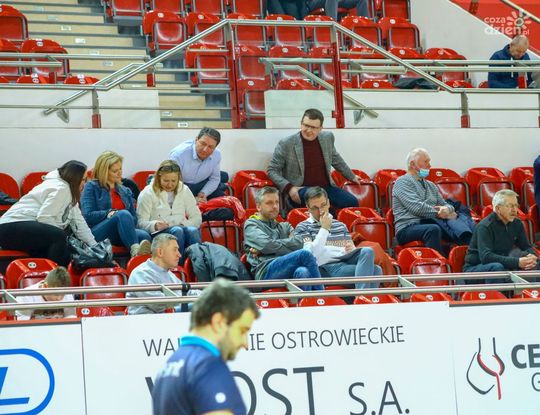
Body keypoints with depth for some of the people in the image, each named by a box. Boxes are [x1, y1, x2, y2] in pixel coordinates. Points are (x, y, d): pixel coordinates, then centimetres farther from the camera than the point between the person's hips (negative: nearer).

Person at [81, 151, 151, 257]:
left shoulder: (125, 191, 27)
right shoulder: (91, 187, 12)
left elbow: (134, 219, 21)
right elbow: (87, 216, 0)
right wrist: (108, 213, -11)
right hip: (97, 235, -4)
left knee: (144, 236, -31)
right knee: (123, 214, -34)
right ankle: (135, 250, -55)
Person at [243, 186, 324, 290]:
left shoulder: (285, 226, 32)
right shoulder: (251, 224, 18)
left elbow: (299, 243, 9)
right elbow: (267, 245, -2)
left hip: (289, 271, 4)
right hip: (266, 271, -4)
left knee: (303, 272, -35)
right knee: (304, 254, -28)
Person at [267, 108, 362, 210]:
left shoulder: (327, 138, 8)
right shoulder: (285, 144, -7)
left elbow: (336, 160, 27)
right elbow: (272, 170, -1)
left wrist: (351, 176, 36)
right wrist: (289, 188, -14)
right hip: (301, 190, -5)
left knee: (352, 202, -17)